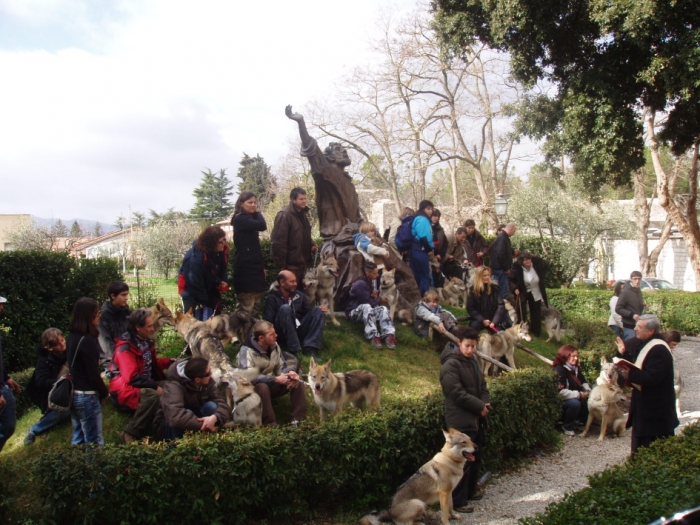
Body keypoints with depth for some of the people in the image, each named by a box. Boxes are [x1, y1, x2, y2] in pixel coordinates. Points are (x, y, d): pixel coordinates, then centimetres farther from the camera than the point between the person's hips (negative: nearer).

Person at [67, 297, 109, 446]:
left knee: (78, 439, 17)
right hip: (87, 396, -9)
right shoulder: (87, 341, -20)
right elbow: (93, 373, -18)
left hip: (74, 393, 9)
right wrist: (104, 392, -3)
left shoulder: (72, 337, 6)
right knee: (94, 442, -1)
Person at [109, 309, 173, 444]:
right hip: (124, 389, -10)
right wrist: (155, 386, -25)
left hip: (144, 385, 10)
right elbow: (132, 378, -27)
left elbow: (152, 363, 22)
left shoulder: (145, 341, 8)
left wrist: (170, 362, 5)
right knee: (152, 395, -37)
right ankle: (130, 434, -27)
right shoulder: (125, 348, -20)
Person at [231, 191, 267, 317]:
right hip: (245, 266, -9)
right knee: (247, 307, -11)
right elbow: (262, 226, -23)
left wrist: (262, 265, 18)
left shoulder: (250, 219, 20)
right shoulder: (240, 219, -8)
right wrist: (257, 212, -4)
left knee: (256, 305, 11)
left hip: (255, 265, 9)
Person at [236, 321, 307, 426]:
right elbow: (249, 377, -33)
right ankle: (270, 424, -31)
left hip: (272, 385, 6)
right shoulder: (246, 350, -25)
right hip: (252, 388, -6)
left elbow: (281, 367, 4)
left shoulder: (274, 346, -4)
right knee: (262, 387, -40)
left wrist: (289, 372, -21)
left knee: (297, 382, -13)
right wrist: (276, 379, -33)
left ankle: (298, 418, -12)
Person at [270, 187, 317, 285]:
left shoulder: (303, 214, 13)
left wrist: (311, 245, 4)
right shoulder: (284, 215, -15)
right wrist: (281, 264, -20)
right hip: (291, 264, -8)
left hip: (302, 262, 9)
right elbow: (278, 241, -19)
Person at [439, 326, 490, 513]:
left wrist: (486, 404, -4)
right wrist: (480, 407, -17)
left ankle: (470, 490, 36)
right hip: (461, 420, -9)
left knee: (476, 457, 20)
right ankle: (457, 501, 7)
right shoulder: (450, 365, -18)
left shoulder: (472, 362, 11)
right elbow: (457, 393, -23)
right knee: (463, 462, -3)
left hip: (476, 418, 9)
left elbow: (482, 385, 15)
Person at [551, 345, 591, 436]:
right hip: (560, 401, -9)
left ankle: (579, 421, 8)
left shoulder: (575, 368, 5)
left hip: (575, 398, 9)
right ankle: (567, 427, -12)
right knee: (575, 403, -36)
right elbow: (561, 392, -29)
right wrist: (579, 394, -24)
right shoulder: (559, 370, -22)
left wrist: (587, 391, -7)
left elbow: (583, 382, 16)